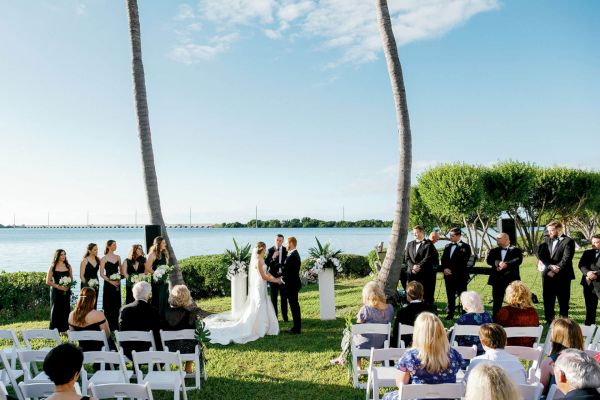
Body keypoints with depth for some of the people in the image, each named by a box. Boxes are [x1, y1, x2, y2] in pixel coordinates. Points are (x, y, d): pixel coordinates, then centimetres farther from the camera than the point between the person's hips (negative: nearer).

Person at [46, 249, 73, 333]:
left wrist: (68, 286, -8)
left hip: (66, 291, 3)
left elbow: (71, 279, 13)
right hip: (56, 291, -3)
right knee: (56, 310, -2)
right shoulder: (53, 267, -1)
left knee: (65, 310, 2)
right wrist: (59, 286, -14)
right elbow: (48, 282, -3)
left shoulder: (68, 266, 8)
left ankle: (64, 329, 10)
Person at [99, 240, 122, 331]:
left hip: (117, 283, 4)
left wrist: (119, 279, -2)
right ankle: (108, 326, 6)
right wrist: (110, 281, -16)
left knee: (116, 304, 7)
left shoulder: (118, 257, 9)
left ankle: (115, 325, 15)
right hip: (108, 284, -4)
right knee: (108, 305, -2)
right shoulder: (104, 259, -4)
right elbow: (101, 274, -8)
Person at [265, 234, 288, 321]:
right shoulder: (270, 250, -2)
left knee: (284, 297, 7)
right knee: (273, 297, 4)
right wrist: (273, 257, -25)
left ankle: (285, 316, 17)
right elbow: (266, 262, -9)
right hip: (273, 276, -1)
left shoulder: (286, 250, 0)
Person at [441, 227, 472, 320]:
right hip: (448, 275, 6)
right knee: (450, 296, 9)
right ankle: (450, 314, 17)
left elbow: (463, 261, -11)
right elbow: (443, 259, 15)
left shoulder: (465, 247, -4)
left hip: (460, 276, -6)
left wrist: (452, 270, -14)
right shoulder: (447, 246, 16)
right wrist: (445, 268, -4)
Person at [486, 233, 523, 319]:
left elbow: (518, 260, -11)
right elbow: (488, 260, -2)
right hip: (497, 279, 2)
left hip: (511, 279, -2)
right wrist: (497, 263, -20)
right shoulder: (494, 251, 13)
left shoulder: (516, 250, 5)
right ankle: (495, 319, 12)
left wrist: (507, 264, -23)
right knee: (497, 301, 5)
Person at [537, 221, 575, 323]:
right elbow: (540, 255, 4)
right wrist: (550, 266, -12)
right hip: (548, 275, 5)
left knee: (563, 300, 4)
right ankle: (549, 321, 18)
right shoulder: (547, 240, 13)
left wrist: (555, 271, -15)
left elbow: (566, 259, -13)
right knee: (548, 300, 8)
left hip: (562, 276, -5)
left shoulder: (568, 241, -5)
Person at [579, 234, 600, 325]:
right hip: (588, 283, 4)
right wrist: (587, 273, -16)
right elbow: (581, 265, 1)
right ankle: (589, 325, 20)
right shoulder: (587, 253, 13)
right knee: (590, 307, 11)